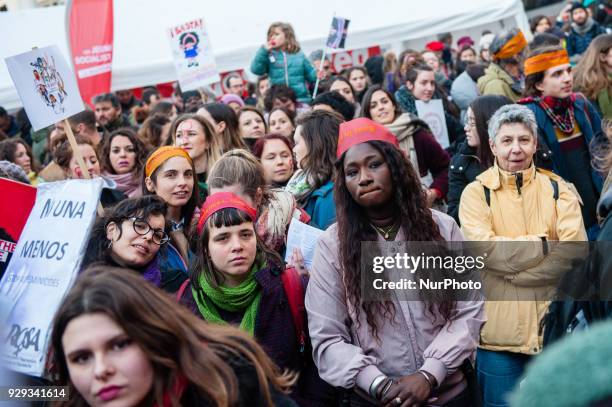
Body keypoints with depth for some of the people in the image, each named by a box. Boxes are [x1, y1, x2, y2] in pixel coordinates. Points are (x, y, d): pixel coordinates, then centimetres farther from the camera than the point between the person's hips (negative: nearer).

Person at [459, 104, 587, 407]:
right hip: (499, 329, -2)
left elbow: (577, 251, -8)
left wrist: (512, 269, -14)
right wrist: (545, 243, -10)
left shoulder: (558, 189, 6)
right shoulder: (476, 192, 0)